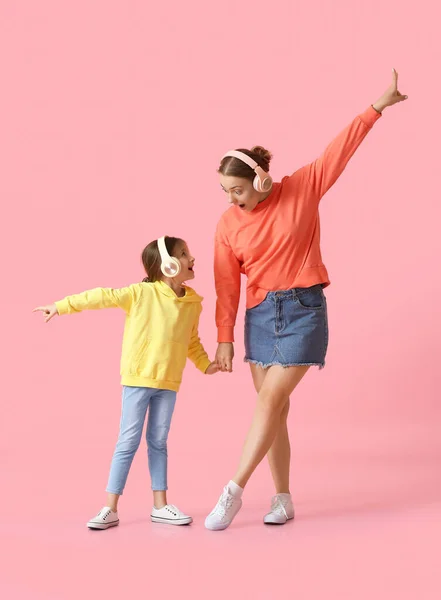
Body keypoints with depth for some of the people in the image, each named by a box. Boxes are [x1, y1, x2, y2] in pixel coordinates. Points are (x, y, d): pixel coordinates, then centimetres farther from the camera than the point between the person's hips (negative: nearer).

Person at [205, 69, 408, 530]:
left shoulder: (302, 190, -4)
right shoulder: (228, 224, 0)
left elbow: (342, 148, -2)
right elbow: (226, 286, 2)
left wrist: (378, 106, -2)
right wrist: (225, 339, 1)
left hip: (304, 309, -3)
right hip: (260, 315, 3)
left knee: (270, 401, -10)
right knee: (274, 407, 5)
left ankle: (234, 490, -4)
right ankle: (282, 499, 14)